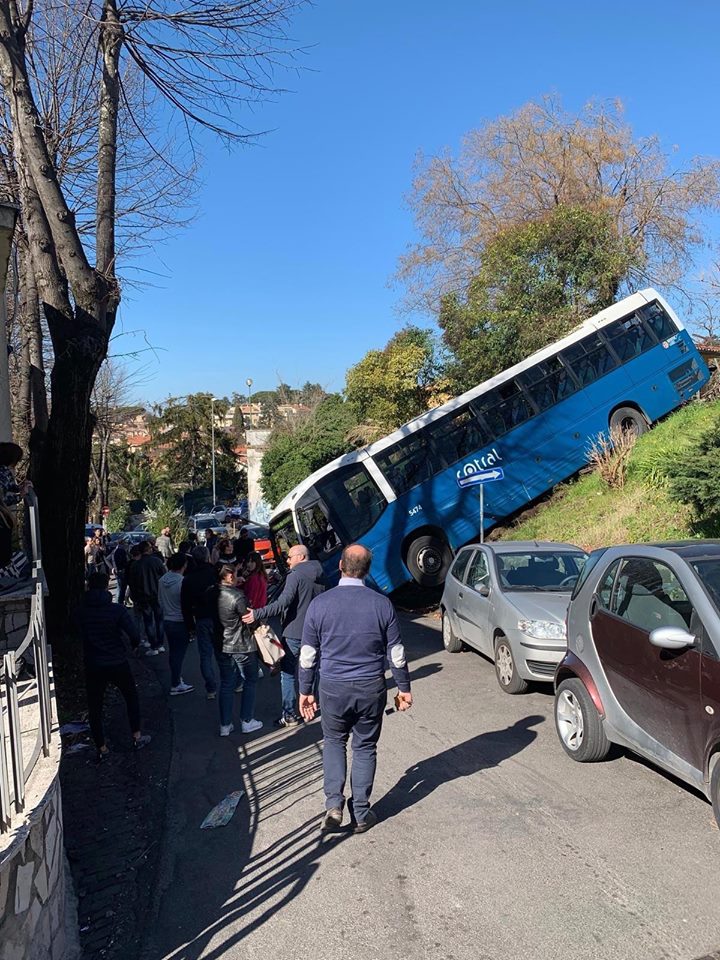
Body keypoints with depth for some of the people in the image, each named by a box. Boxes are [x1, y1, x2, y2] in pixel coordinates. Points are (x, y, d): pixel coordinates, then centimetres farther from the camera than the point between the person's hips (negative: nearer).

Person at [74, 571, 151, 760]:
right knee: (131, 696, 20)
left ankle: (101, 748, 19)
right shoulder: (117, 610, -15)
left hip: (93, 666, 1)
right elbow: (134, 636, -15)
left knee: (95, 707, 14)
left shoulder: (80, 612, -8)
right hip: (118, 664, -1)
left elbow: (81, 634, 3)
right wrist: (134, 644, 6)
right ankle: (137, 737, 24)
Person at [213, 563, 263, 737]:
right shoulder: (237, 596, -23)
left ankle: (225, 725, 18)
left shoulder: (214, 594, -3)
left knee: (226, 684, 14)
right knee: (250, 682, 13)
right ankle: (247, 721, 18)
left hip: (221, 646, 6)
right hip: (242, 646, -6)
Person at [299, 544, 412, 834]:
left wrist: (305, 691, 10)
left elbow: (308, 655, -2)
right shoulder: (382, 604, -8)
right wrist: (404, 688, 11)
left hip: (333, 688, 0)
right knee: (365, 747, 16)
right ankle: (361, 814, 22)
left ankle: (334, 803, 9)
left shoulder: (319, 604, -8)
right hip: (371, 689, 0)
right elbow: (396, 653, -1)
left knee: (333, 741, 21)